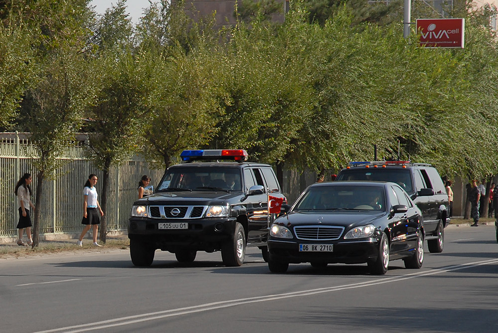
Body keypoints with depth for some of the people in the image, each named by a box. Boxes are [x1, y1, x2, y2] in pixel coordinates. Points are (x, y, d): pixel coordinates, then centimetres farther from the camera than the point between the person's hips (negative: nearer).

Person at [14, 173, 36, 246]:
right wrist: (23, 210, -20)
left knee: (22, 225, 8)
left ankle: (20, 240, 8)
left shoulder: (27, 188, 19)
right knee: (28, 224, -14)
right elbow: (21, 200, -16)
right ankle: (30, 240, -18)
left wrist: (33, 207, 21)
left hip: (27, 207, 10)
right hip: (23, 207, -10)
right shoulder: (21, 188, -11)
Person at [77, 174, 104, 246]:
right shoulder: (86, 189, -7)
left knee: (96, 226, 3)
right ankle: (80, 240, 0)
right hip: (89, 209, -8)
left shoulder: (94, 189, 16)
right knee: (88, 226, -11)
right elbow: (85, 200, -13)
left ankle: (95, 242, 6)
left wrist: (100, 210, 18)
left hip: (94, 209, 8)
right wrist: (85, 211, -20)